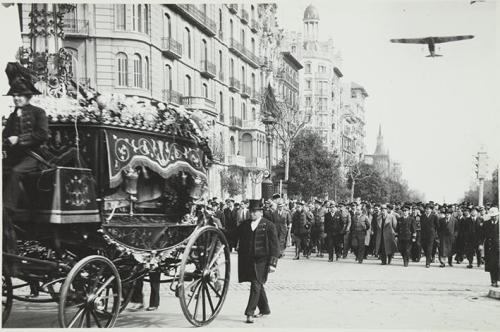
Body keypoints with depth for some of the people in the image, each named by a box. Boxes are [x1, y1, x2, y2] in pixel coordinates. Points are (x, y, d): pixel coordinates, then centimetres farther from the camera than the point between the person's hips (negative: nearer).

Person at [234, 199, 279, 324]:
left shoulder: (269, 226, -3)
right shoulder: (244, 225, 10)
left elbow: (274, 246, -4)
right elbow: (234, 237, 12)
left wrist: (272, 263, -10)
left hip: (261, 261, -4)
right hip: (248, 261, 5)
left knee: (256, 285, -10)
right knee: (258, 285, 15)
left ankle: (250, 313, -7)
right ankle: (264, 309, 30)